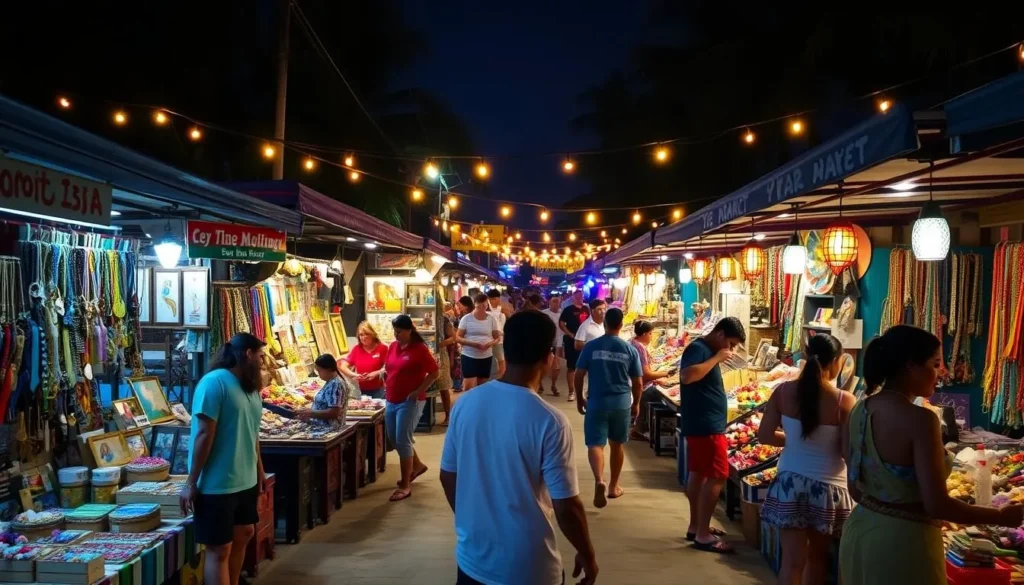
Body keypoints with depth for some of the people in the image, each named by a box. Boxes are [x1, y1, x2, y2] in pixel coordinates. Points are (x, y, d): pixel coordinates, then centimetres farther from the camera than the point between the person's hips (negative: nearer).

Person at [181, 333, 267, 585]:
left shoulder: (250, 386, 10)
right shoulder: (215, 382, -17)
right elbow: (204, 435, -18)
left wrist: (259, 471, 20)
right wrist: (191, 482, -18)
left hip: (245, 481, 9)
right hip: (216, 485, -9)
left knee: (244, 534, 20)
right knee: (219, 549, -1)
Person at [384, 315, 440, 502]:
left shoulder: (419, 348, -12)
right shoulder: (393, 346, 8)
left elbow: (434, 373, -11)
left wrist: (418, 391, -17)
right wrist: (386, 383, 6)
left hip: (410, 402, -8)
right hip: (392, 401, 8)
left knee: (402, 441, -7)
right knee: (394, 439, 16)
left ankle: (405, 485, 3)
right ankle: (417, 465, 39)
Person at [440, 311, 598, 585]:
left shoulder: (465, 404, -7)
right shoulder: (549, 421, -21)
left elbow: (448, 476, 5)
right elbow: (566, 507, -17)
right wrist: (587, 556, 0)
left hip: (472, 558, 4)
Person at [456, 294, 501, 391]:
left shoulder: (491, 319, 3)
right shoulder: (466, 318, -3)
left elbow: (497, 337, 8)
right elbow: (458, 338, -3)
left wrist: (490, 344, -15)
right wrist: (472, 343, -20)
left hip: (486, 357, 3)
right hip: (469, 356, -3)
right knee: (468, 386, -9)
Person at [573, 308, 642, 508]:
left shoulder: (591, 346, -5)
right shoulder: (630, 349, -1)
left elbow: (579, 375, -4)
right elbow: (637, 382, 3)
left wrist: (580, 399, 10)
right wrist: (636, 403, 18)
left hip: (596, 402, -2)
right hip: (622, 403, 2)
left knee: (595, 444, -2)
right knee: (617, 444, 17)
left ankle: (599, 481, -27)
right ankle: (613, 486, 29)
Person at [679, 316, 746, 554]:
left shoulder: (708, 351, 15)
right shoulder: (698, 348, -15)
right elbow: (687, 376, -33)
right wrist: (716, 358, -25)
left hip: (705, 424, 10)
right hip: (705, 425, -10)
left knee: (698, 474, 14)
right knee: (717, 476, -9)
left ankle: (695, 527, 22)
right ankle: (703, 535, -6)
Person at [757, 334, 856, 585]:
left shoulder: (783, 391, -6)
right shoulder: (845, 401, -15)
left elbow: (765, 436, -2)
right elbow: (849, 453, -13)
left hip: (790, 482, 2)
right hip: (827, 486, -2)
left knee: (792, 559, 8)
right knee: (817, 556, 21)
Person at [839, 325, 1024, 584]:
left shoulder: (859, 410, 1)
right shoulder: (919, 419, -21)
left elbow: (855, 489, 8)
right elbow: (937, 505, -21)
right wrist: (1002, 516, -9)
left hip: (861, 532, 7)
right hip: (903, 542, -6)